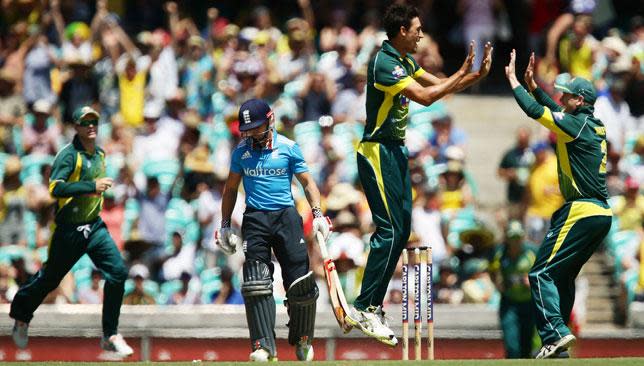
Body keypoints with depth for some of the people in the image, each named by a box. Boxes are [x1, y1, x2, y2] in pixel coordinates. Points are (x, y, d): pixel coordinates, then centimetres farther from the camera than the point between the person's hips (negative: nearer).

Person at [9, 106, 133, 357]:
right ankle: (21, 315, 38)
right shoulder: (69, 155, -15)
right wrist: (92, 186, -33)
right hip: (69, 230, -6)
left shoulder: (100, 154, 9)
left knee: (118, 272, -12)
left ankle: (110, 336, -5)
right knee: (50, 278, 10)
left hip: (95, 227, 6)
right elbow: (55, 188, -29)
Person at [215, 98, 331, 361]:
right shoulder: (241, 151, 9)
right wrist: (225, 226, 15)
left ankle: (302, 339, 18)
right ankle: (264, 345, -12)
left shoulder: (288, 148, 3)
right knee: (257, 284, -11)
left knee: (301, 281, -3)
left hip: (286, 217, -1)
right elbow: (231, 189, 18)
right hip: (255, 219, 1)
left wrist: (317, 213, -6)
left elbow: (307, 182, 7)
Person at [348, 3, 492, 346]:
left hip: (396, 150, 10)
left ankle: (373, 306, 12)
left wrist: (477, 75, 4)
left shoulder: (405, 60, 11)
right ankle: (363, 308, -10)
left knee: (401, 230, 9)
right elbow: (425, 96, -24)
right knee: (389, 230, -13)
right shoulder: (383, 63, -19)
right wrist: (462, 73, -17)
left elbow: (439, 85, 17)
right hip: (378, 152, -10)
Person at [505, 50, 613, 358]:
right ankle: (556, 340, 17)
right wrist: (532, 84, 29)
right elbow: (554, 111, 30)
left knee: (542, 273, -9)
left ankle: (555, 333, -21)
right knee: (563, 275, 17)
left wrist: (513, 78, 0)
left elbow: (535, 111, -12)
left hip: (582, 211, -10)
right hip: (602, 214, 10)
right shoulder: (595, 125, 15)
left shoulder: (578, 124, -10)